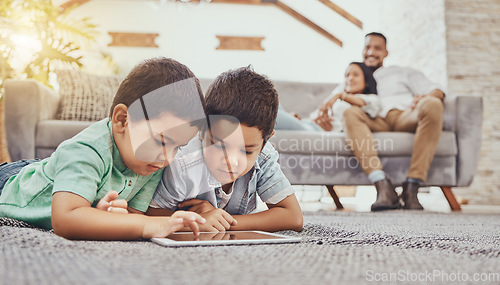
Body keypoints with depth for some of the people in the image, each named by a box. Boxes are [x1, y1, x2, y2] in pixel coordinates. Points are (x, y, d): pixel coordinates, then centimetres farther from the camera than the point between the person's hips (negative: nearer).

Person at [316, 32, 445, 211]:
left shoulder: (403, 73, 34)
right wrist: (328, 104, -5)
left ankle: (411, 189, -35)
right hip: (376, 121, 0)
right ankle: (383, 187, -44)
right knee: (351, 113, -33)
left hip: (406, 116, 0)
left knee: (432, 105, -33)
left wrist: (426, 96, -6)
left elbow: (437, 91, 20)